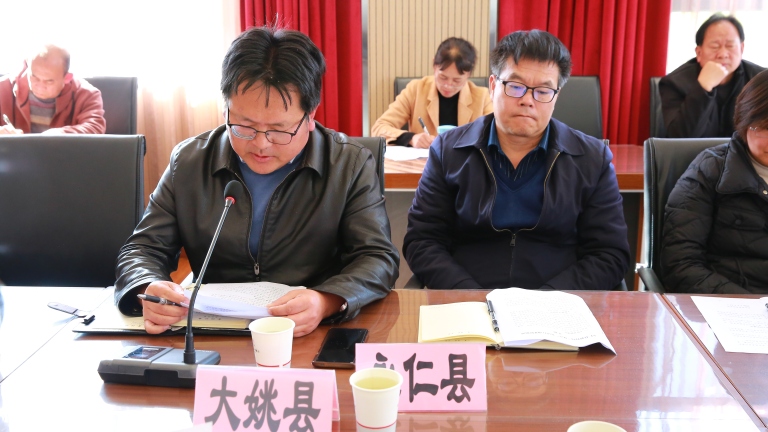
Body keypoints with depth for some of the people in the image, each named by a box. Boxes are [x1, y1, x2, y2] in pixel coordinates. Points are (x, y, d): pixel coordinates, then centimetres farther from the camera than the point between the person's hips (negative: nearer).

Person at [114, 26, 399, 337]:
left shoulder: (352, 166, -4)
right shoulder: (188, 162, 2)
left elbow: (378, 259, -8)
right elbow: (143, 250, 6)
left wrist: (326, 302, -29)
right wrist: (148, 291, -19)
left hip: (312, 340, -2)